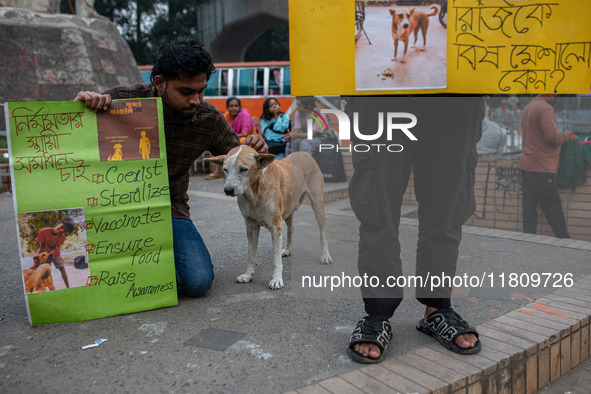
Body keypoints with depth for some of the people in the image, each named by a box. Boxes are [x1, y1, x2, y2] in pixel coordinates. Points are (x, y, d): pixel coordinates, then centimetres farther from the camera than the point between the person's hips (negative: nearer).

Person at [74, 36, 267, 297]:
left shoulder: (209, 120, -7)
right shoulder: (124, 100, -14)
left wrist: (254, 152, -22)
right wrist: (81, 104, -31)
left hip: (171, 210, 1)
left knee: (198, 283, -17)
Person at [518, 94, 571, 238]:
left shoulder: (528, 107, 17)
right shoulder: (545, 109, -13)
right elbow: (552, 137, -21)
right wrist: (566, 135, -1)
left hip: (527, 166, 9)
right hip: (542, 168, -9)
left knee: (529, 205, 7)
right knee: (553, 206, 1)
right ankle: (565, 240, 10)